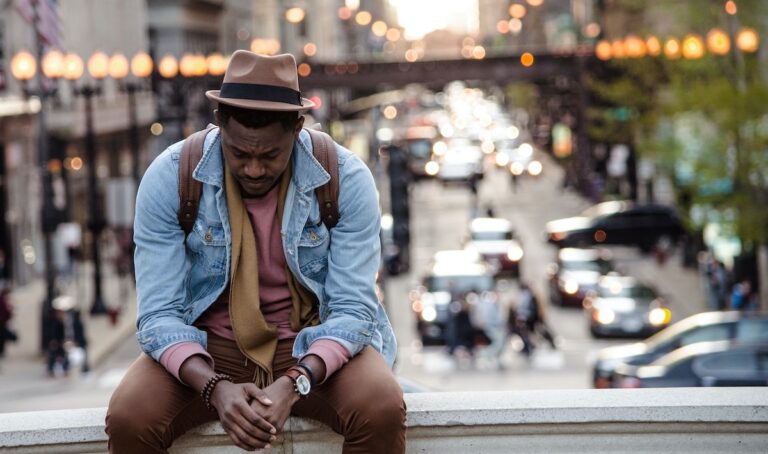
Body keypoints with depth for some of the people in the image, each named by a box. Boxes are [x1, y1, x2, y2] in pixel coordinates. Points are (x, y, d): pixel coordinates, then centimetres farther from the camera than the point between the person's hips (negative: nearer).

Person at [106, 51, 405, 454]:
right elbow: (159, 314, -14)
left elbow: (352, 310, -14)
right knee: (127, 419, -28)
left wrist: (294, 384, -33)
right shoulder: (168, 179, -14)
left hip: (315, 346, 0)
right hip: (206, 348, 0)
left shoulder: (346, 179, -14)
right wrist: (215, 387, -33)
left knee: (382, 411, -30)